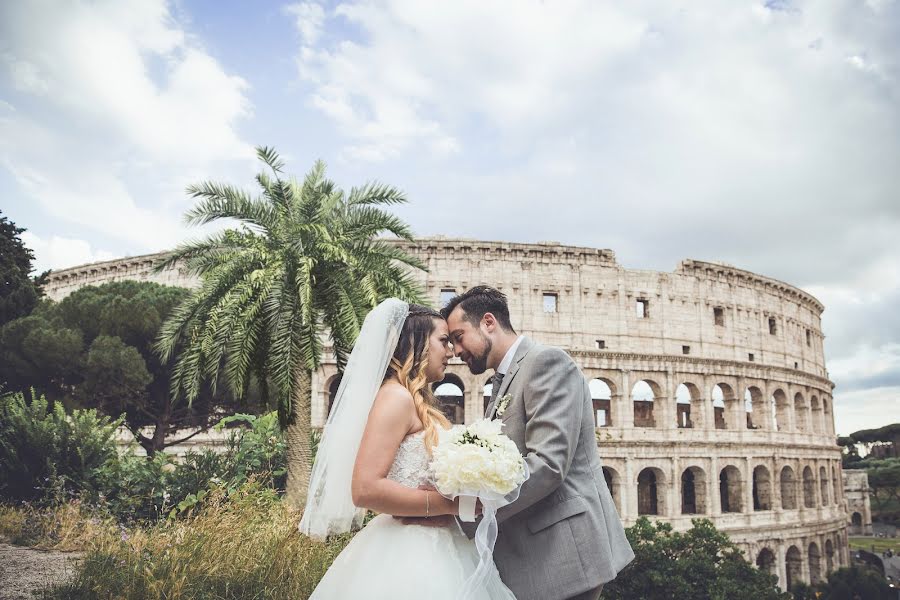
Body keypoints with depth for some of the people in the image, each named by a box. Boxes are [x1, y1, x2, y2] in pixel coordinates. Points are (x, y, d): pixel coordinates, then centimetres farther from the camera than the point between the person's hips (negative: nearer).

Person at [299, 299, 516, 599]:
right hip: (408, 556, -9)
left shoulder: (418, 403, 11)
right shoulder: (396, 396, -15)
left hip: (430, 550, 9)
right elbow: (365, 489, -23)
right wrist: (452, 503, -19)